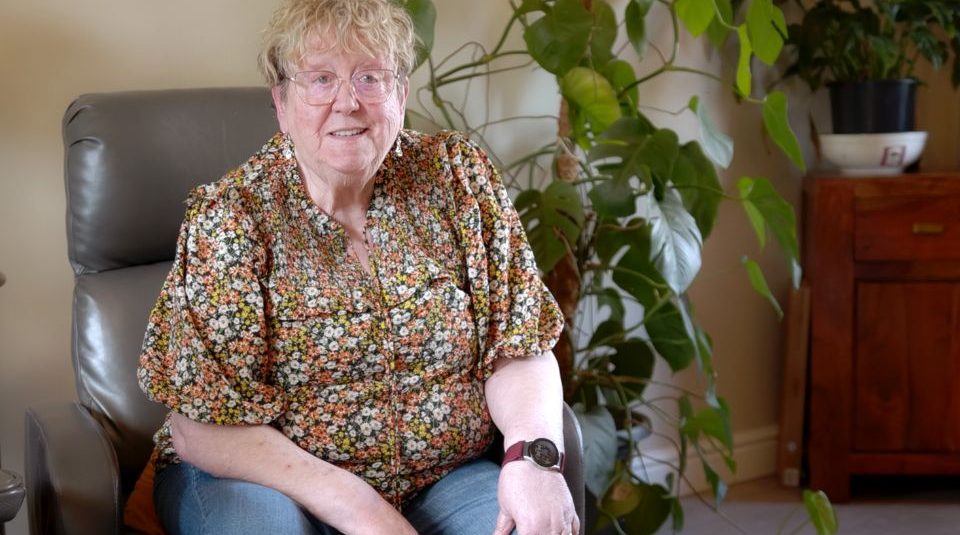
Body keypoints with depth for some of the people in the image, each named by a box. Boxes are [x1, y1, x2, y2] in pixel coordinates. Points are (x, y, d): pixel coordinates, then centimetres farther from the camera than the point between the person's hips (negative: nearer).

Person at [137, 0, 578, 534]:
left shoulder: (459, 177, -2)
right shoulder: (231, 217, -11)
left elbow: (517, 346, -3)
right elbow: (203, 427, -15)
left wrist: (535, 454, -23)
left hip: (438, 480, 3)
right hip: (270, 478, -3)